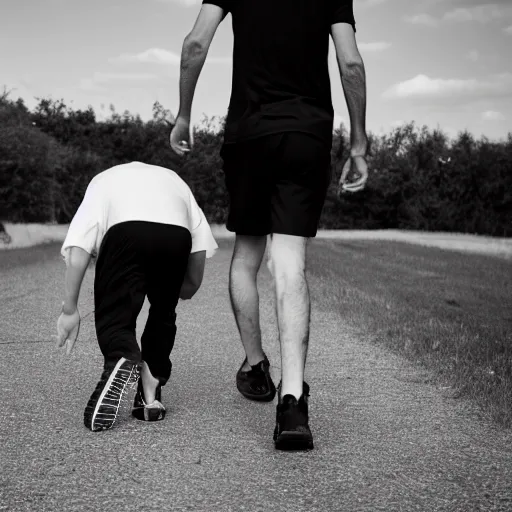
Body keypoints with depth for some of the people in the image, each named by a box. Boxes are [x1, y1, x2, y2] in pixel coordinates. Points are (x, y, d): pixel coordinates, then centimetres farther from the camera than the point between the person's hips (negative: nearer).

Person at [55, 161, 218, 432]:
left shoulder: (103, 180, 36)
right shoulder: (174, 180, 42)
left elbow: (77, 252, 17)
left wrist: (69, 310, 19)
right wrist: (176, 292, 42)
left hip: (125, 229, -2)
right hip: (176, 233, 2)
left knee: (113, 315, 9)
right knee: (162, 314, 24)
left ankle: (123, 361, -22)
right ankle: (150, 395, 16)